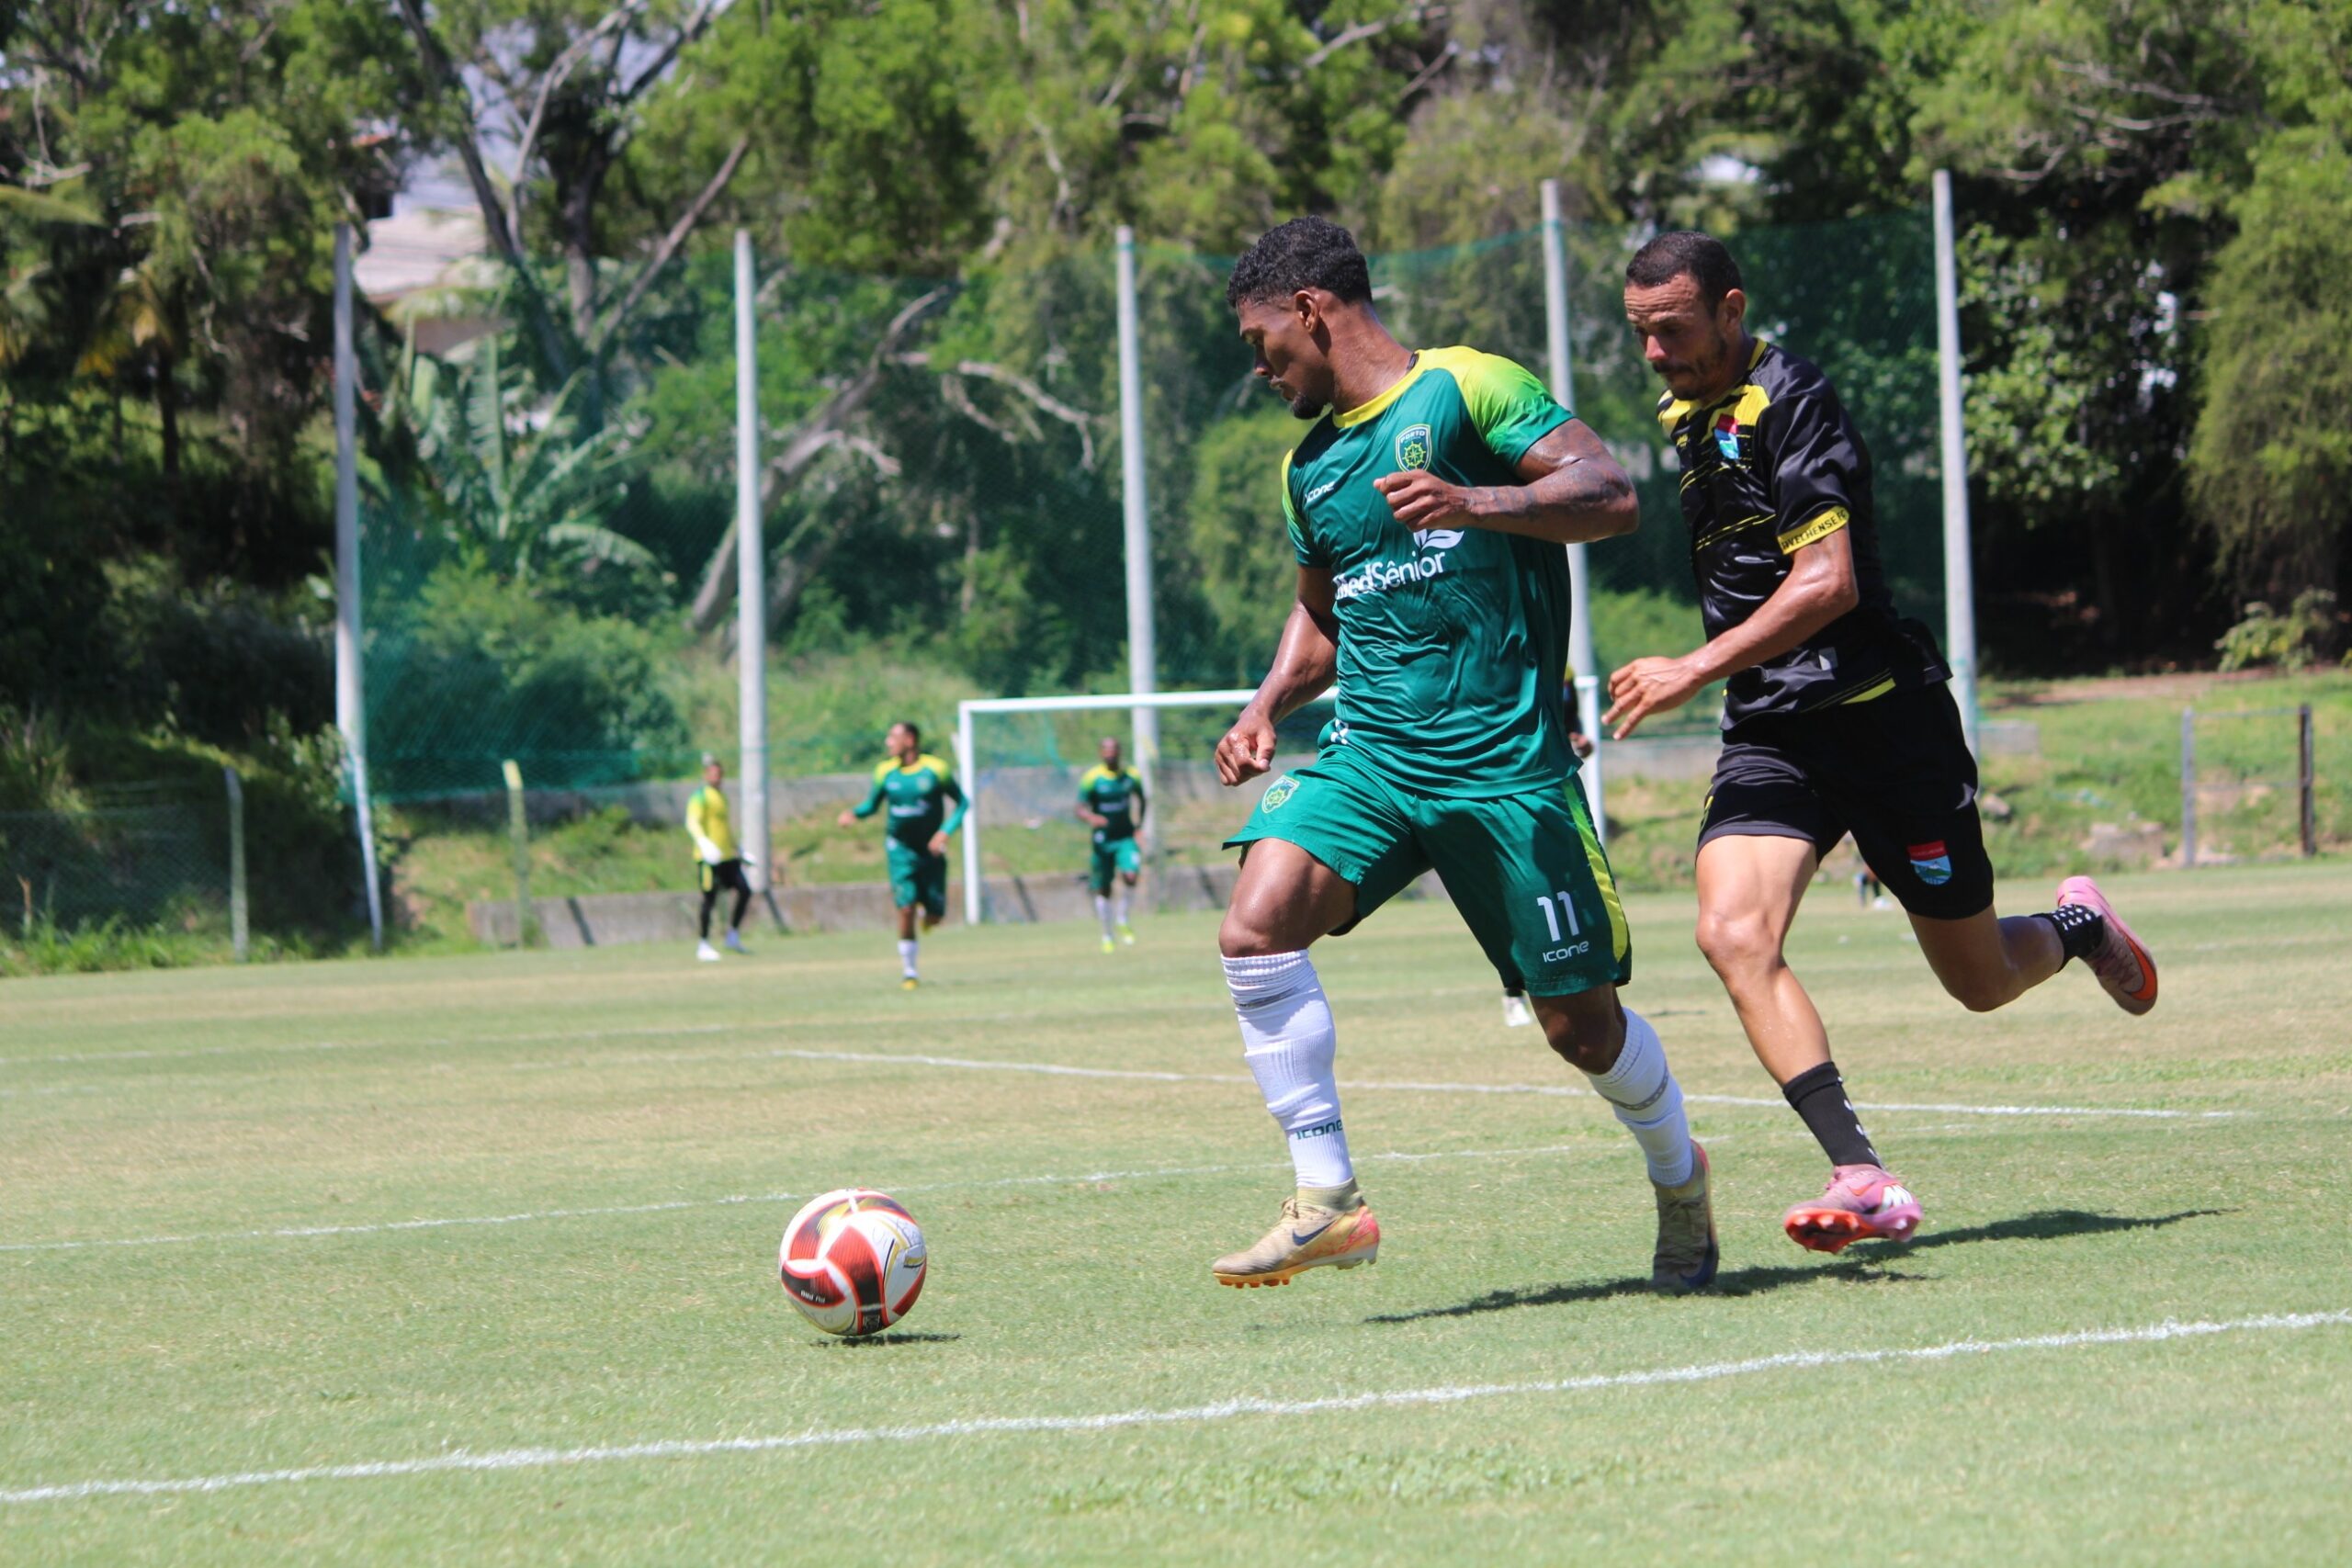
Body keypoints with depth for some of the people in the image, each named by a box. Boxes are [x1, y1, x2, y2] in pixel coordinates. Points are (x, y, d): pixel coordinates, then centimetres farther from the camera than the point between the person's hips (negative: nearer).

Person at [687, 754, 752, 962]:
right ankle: (703, 946, 4)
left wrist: (737, 848, 35)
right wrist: (703, 842, -38)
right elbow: (692, 823, -22)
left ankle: (733, 936, 13)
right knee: (709, 899, -5)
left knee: (745, 890, 1)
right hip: (709, 858, -8)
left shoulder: (721, 795, 19)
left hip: (728, 856, 8)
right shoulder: (700, 797, -9)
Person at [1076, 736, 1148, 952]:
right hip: (1102, 839, -1)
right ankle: (1107, 936, 22)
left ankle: (1122, 921, 1)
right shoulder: (1091, 778, -10)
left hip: (1125, 837, 1)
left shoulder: (1132, 776, 0)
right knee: (1103, 890, 4)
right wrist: (1091, 818, -34)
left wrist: (1139, 823, 5)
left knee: (1130, 876, -23)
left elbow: (1141, 799, 19)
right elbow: (1080, 809, -12)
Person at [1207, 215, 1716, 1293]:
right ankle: (1327, 1201, -15)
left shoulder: (1466, 388, -4)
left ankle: (1678, 1175, 33)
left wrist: (1475, 501, -29)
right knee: (1255, 928, -21)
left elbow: (1612, 496, -14)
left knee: (1580, 1022, 2)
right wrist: (1268, 708, 11)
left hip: (1505, 761, -5)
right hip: (1368, 755, 5)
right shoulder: (1307, 465, 16)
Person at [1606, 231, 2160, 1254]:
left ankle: (2079, 929, 43)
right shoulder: (1687, 418, 12)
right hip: (1772, 734, 7)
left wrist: (1695, 670, -26)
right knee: (1734, 934, -22)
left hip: (1881, 716, -7)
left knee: (1979, 981, 7)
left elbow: (1827, 582, -24)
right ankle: (1862, 1178, -29)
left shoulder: (1790, 402, -15)